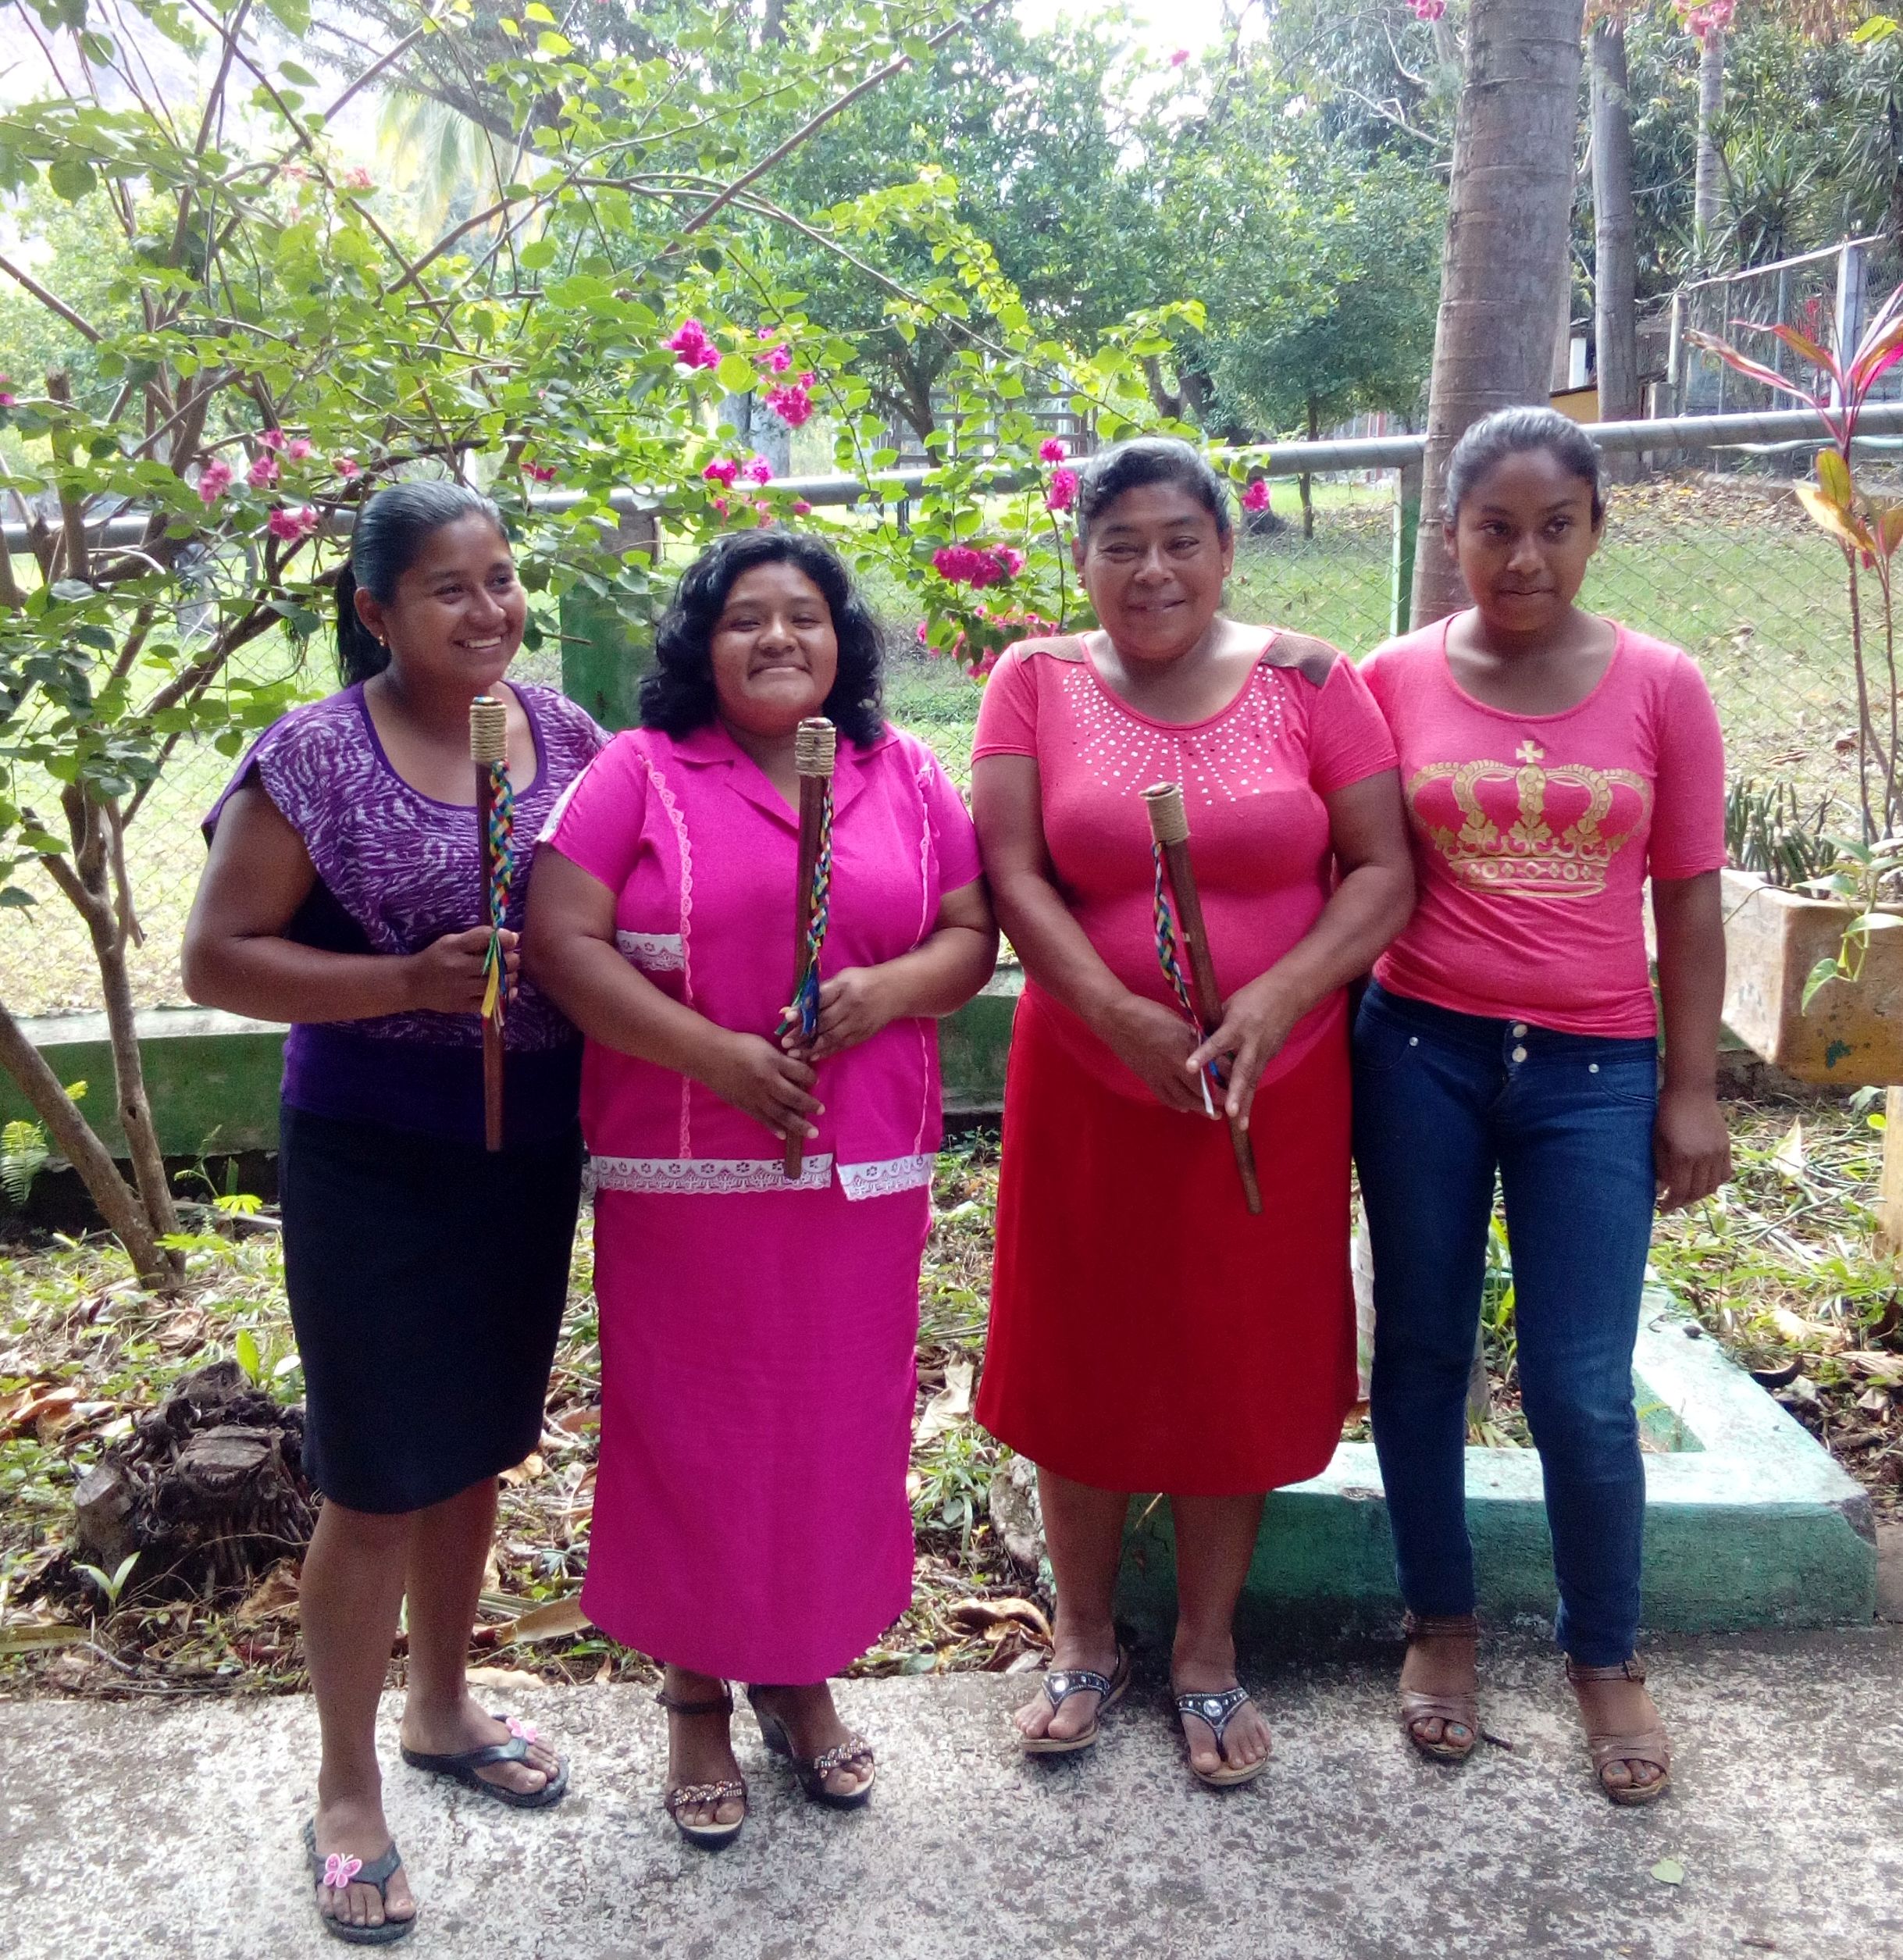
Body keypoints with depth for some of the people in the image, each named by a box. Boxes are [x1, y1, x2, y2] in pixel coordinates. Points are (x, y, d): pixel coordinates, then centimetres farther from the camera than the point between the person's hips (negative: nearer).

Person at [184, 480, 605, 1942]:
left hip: (531, 1150, 5)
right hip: (373, 1162, -5)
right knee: (380, 1478, 4)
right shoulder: (313, 758, -12)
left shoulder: (568, 736, 2)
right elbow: (217, 960, -12)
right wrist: (410, 978, -23)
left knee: (480, 1445, 19)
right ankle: (348, 1791, 24)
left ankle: (442, 1707, 41)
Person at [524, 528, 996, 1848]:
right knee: (693, 1427, 7)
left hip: (865, 1172, 3)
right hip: (686, 1174, -2)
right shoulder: (642, 773, -2)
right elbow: (560, 941, -9)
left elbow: (973, 936, 8)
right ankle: (697, 1694, 27)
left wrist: (883, 992, -13)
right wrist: (715, 1055, -18)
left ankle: (806, 1679, 32)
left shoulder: (908, 777, 9)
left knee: (841, 1421, 11)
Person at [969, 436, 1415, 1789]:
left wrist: (1270, 1003, -19)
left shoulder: (1304, 681, -2)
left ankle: (1209, 1652, 31)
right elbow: (1012, 876, -8)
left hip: (1274, 1090, 0)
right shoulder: (1037, 682, 0)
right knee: (1083, 1363, 11)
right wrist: (1126, 1018, -20)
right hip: (1086, 1084, 1)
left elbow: (1383, 872, -5)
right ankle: (1086, 1641, 32)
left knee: (1241, 1369, 10)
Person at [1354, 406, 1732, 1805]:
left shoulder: (1660, 688, 0)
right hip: (1423, 1055, 1)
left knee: (1582, 1390, 1)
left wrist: (1693, 1091, 1)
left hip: (1593, 1071, 0)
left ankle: (1607, 1659, 26)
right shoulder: (1393, 681, -1)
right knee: (1422, 1353, 11)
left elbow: (1687, 903, 3)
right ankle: (1441, 1625, 32)